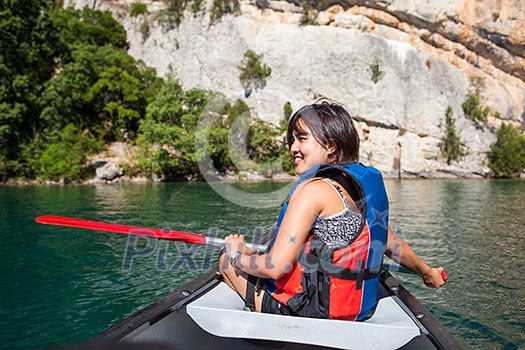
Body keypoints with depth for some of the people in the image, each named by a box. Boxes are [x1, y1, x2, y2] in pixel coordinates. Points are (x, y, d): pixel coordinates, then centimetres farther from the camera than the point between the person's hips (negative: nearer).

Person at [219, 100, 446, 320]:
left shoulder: (314, 188, -23)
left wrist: (237, 255, -5)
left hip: (309, 312, -8)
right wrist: (427, 272, 31)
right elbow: (391, 243, 13)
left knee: (227, 260, 8)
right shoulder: (367, 184, 1)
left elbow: (275, 267, -24)